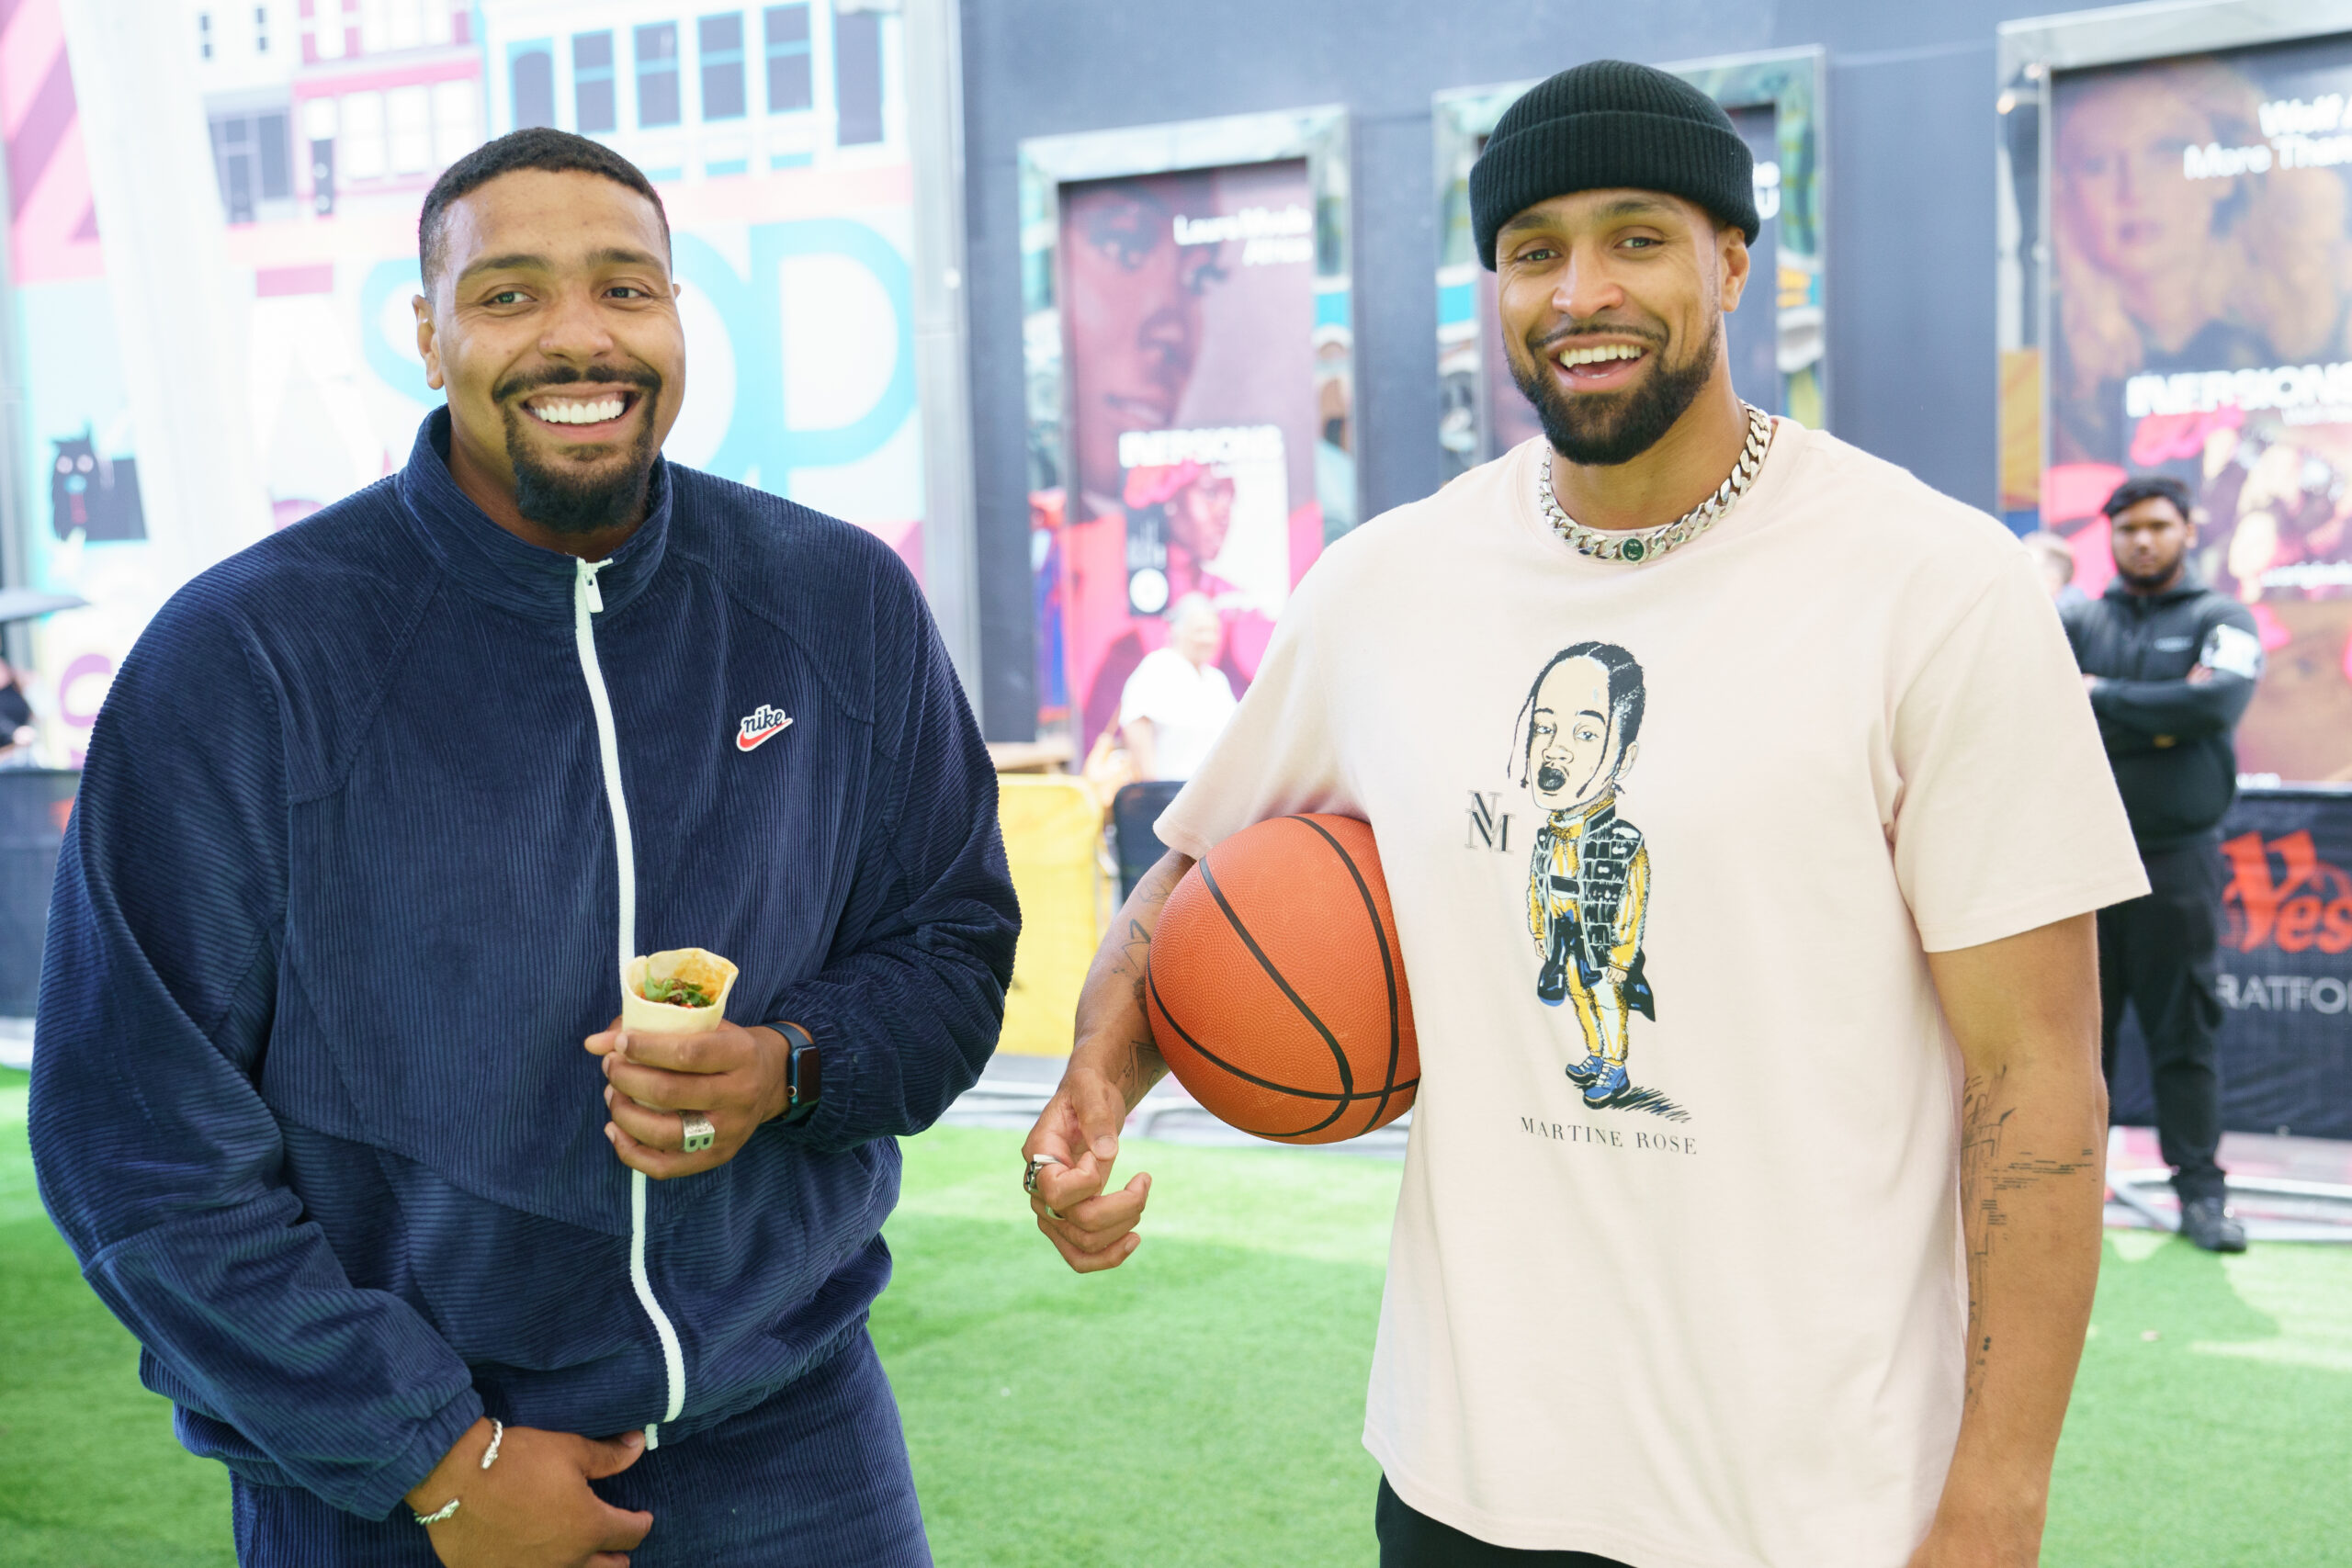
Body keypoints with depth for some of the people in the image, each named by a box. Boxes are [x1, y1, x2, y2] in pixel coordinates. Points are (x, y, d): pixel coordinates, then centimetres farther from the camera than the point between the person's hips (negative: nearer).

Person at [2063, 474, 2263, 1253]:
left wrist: (2104, 699, -10)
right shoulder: (2079, 620, 9)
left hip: (2176, 858, -2)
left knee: (2184, 1030, 1)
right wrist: (2159, 719, -12)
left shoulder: (2221, 619, 4)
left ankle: (2200, 1189, 6)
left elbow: (2218, 702, -16)